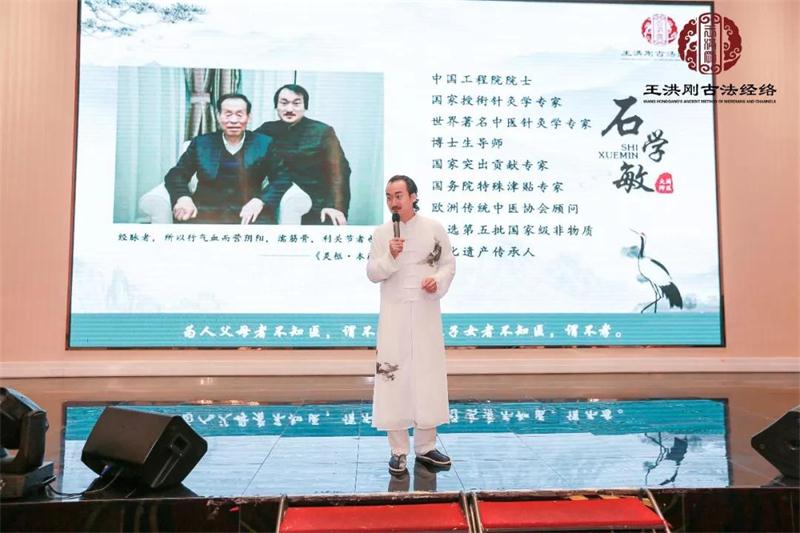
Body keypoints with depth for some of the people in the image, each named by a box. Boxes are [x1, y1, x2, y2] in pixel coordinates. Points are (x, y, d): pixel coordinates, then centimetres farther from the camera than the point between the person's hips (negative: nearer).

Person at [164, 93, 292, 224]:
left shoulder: (263, 143, 11)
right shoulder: (201, 143, 14)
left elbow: (282, 178, 3)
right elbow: (176, 174, 12)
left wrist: (260, 201, -17)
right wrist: (183, 197, -12)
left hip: (247, 213, 0)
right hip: (207, 211, 1)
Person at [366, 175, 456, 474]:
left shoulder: (434, 228, 1)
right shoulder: (381, 233, 2)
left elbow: (449, 263, 6)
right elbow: (372, 274, 1)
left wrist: (438, 281, -14)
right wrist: (389, 256, -17)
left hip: (426, 312, 1)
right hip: (394, 313, 0)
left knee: (428, 375, 6)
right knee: (394, 376, -1)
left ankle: (425, 446, 22)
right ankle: (398, 450, 12)